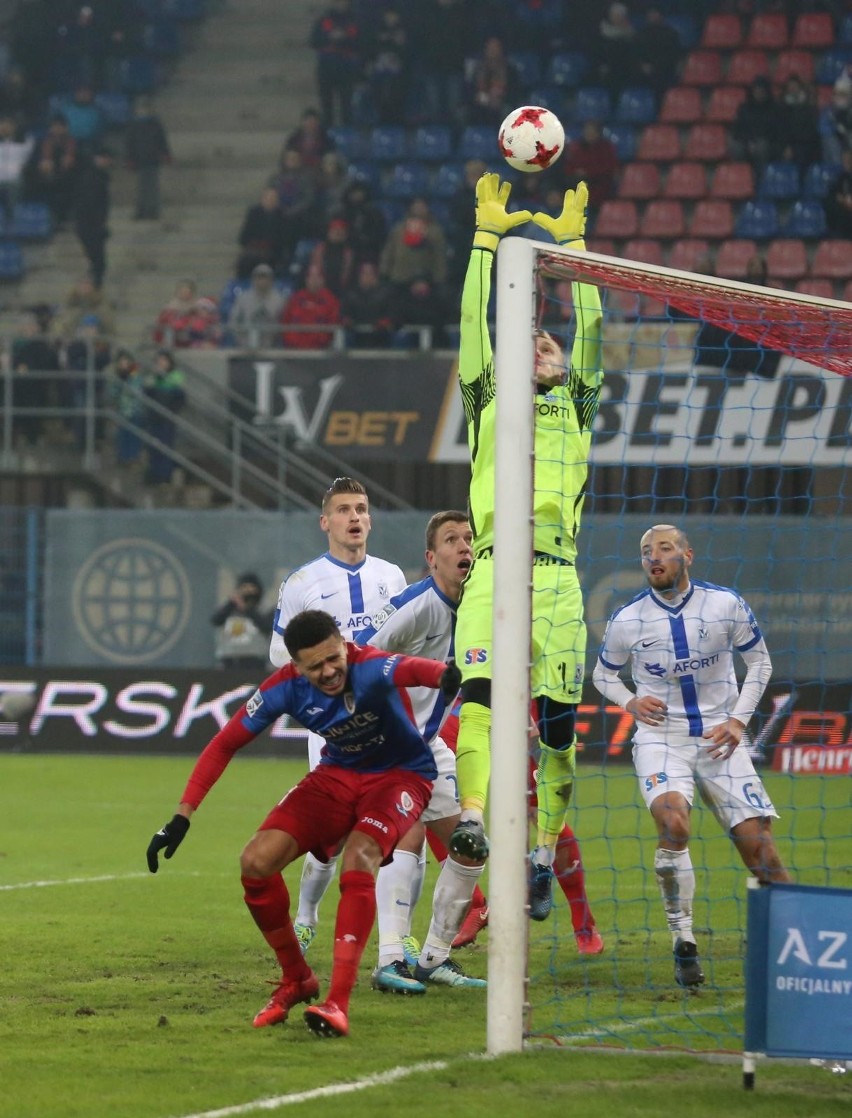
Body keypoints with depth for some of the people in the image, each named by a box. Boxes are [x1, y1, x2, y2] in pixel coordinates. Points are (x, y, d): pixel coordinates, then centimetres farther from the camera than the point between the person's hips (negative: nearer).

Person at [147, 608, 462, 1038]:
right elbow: (225, 744, -7)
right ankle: (295, 981, 11)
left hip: (399, 773, -5)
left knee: (358, 861, -33)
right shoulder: (285, 687, -17)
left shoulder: (369, 667, -32)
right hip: (338, 774, 5)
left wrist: (444, 674, -82)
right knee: (256, 861, -11)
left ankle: (338, 1002, -30)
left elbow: (408, 668, -57)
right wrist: (182, 816, -12)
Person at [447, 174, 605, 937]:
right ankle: (472, 816, -34)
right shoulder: (490, 406, 19)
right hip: (494, 567, -1)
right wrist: (488, 237, 12)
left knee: (558, 715, -3)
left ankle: (545, 848, 4)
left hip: (556, 573, 1)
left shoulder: (574, 412, 21)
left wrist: (571, 245, 15)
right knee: (480, 688, -22)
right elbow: (475, 326, 14)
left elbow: (591, 333, 15)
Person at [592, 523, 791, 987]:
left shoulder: (725, 605, -4)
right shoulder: (626, 620, -3)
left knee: (756, 841, -7)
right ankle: (683, 940, -18)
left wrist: (738, 720, -3)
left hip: (717, 739, 1)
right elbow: (603, 674, 14)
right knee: (672, 823, -28)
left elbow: (759, 661, 8)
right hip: (660, 736, -1)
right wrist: (630, 702, -6)